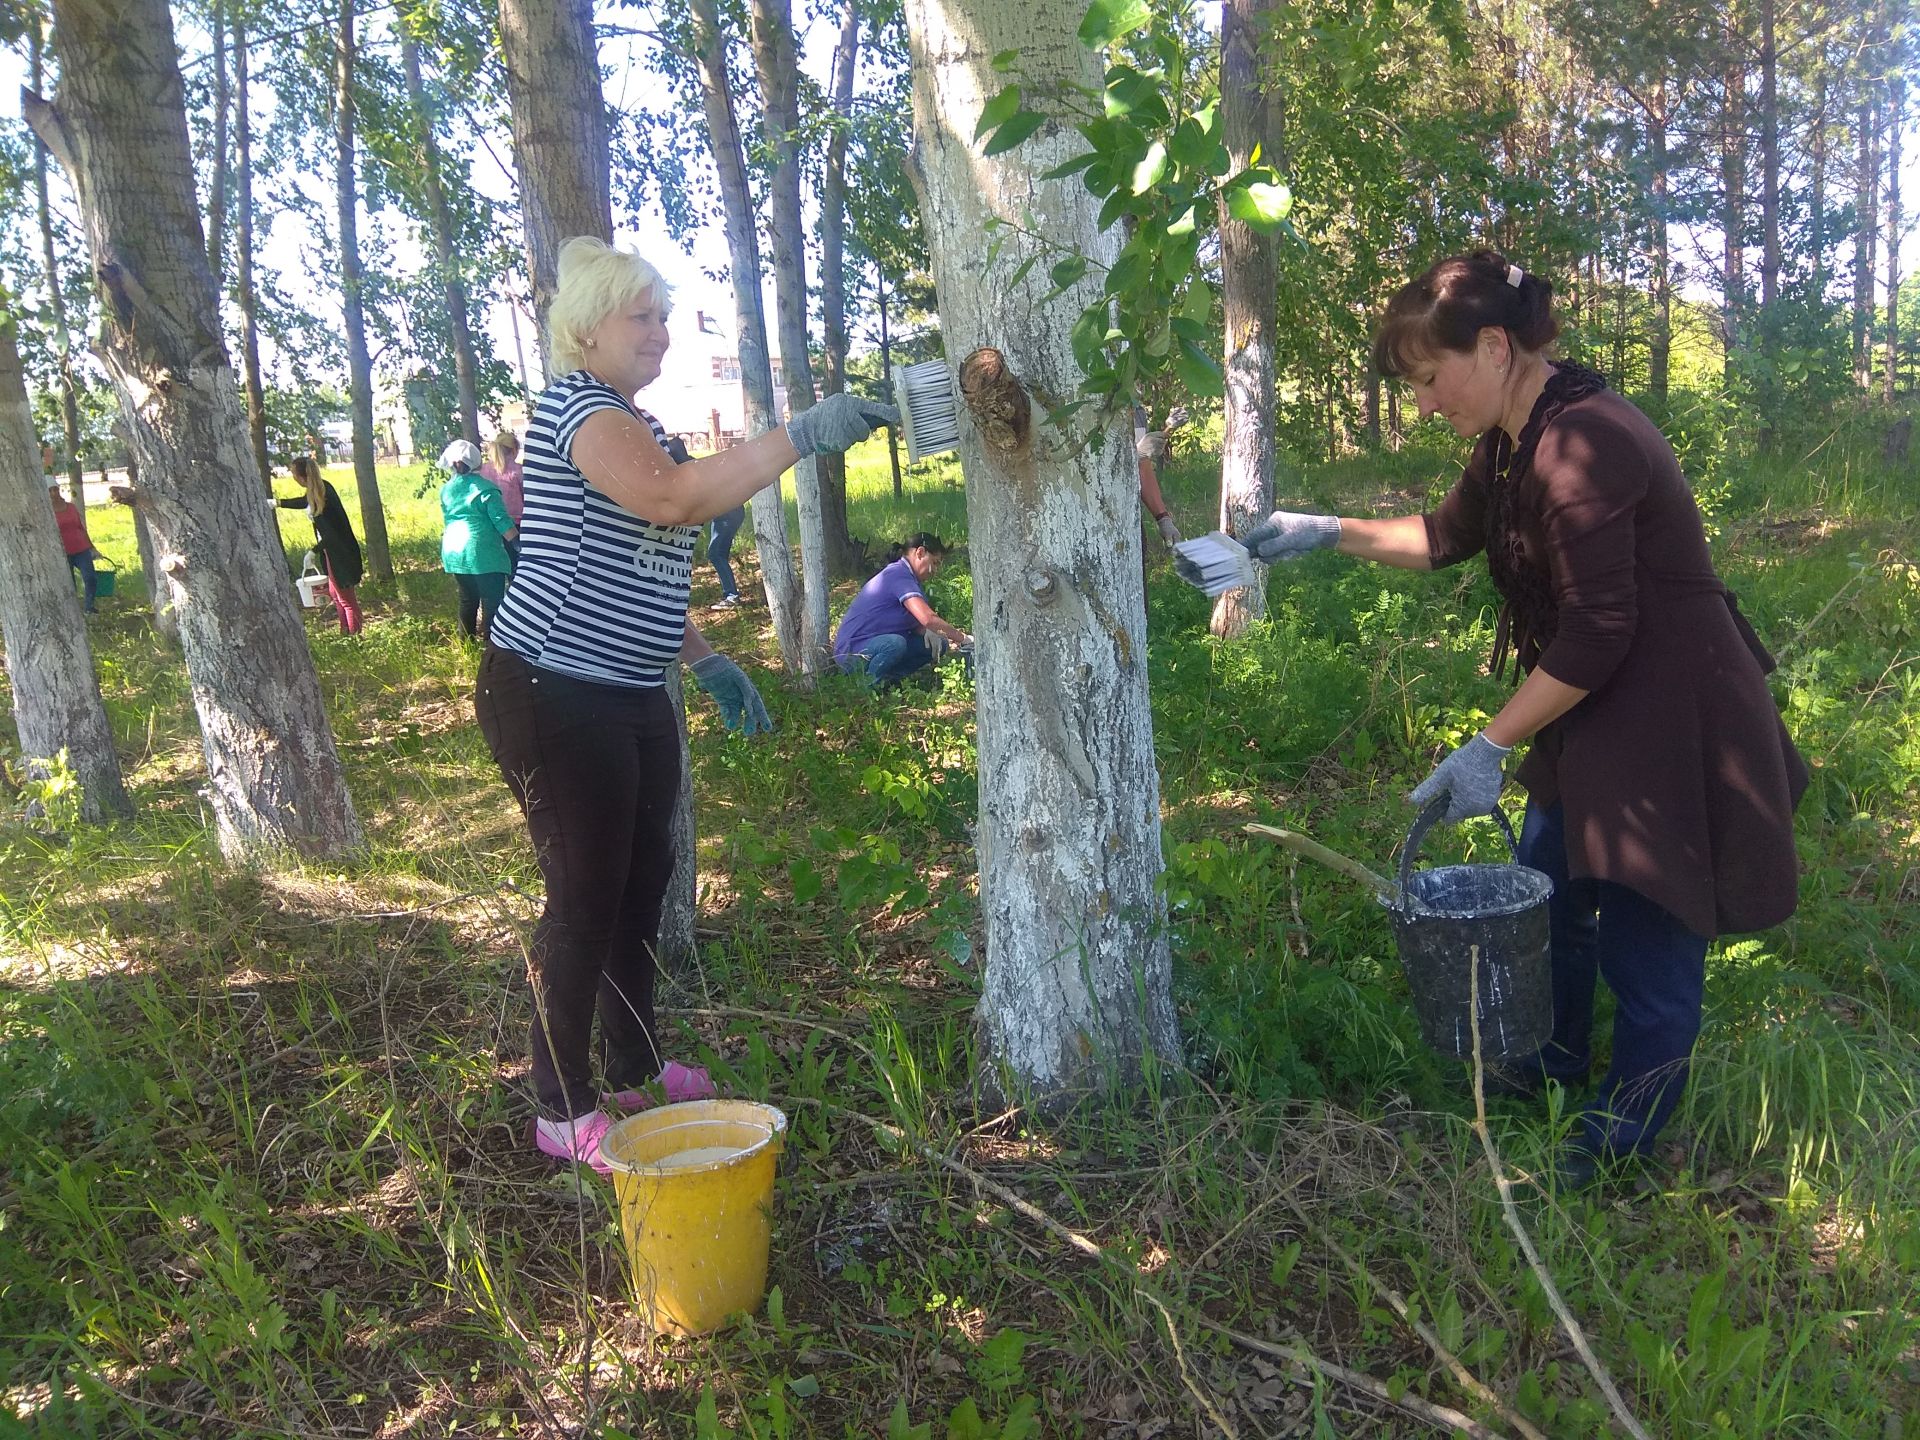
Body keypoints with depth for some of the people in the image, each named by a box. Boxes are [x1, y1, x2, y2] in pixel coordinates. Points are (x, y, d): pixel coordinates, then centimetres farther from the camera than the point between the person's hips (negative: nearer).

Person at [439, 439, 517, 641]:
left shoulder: (446, 490, 11)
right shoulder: (484, 488, -8)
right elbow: (502, 522, -11)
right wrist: (517, 542, 3)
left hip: (453, 552, 7)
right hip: (482, 553, -7)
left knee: (468, 599, 17)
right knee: (492, 601, -2)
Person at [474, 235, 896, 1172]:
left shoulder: (628, 421, 19)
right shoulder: (580, 407, -14)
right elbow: (674, 497, -34)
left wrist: (707, 661, 20)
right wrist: (803, 435, -33)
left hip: (630, 698, 10)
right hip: (553, 696, -10)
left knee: (643, 882, 15)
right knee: (586, 898, -4)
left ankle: (635, 1068, 31)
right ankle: (563, 1111, 10)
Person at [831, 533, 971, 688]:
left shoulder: (904, 575, 12)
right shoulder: (898, 575, -19)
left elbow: (915, 622, 15)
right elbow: (928, 618, -30)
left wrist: (926, 632, -9)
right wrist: (963, 638, -23)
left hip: (879, 643, 10)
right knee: (895, 643, -39)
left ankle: (887, 679, 1)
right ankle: (868, 685, -14)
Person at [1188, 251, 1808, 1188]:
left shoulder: (1582, 444, -26)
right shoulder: (1513, 442, 4)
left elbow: (1598, 631, -27)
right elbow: (1447, 536, 23)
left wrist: (1491, 747, -21)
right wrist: (1327, 533, 14)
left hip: (1674, 716, -10)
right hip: (1598, 706, 10)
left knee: (1644, 930, 1)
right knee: (1549, 888, 19)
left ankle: (1630, 1124, 20)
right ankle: (1558, 1058, 41)